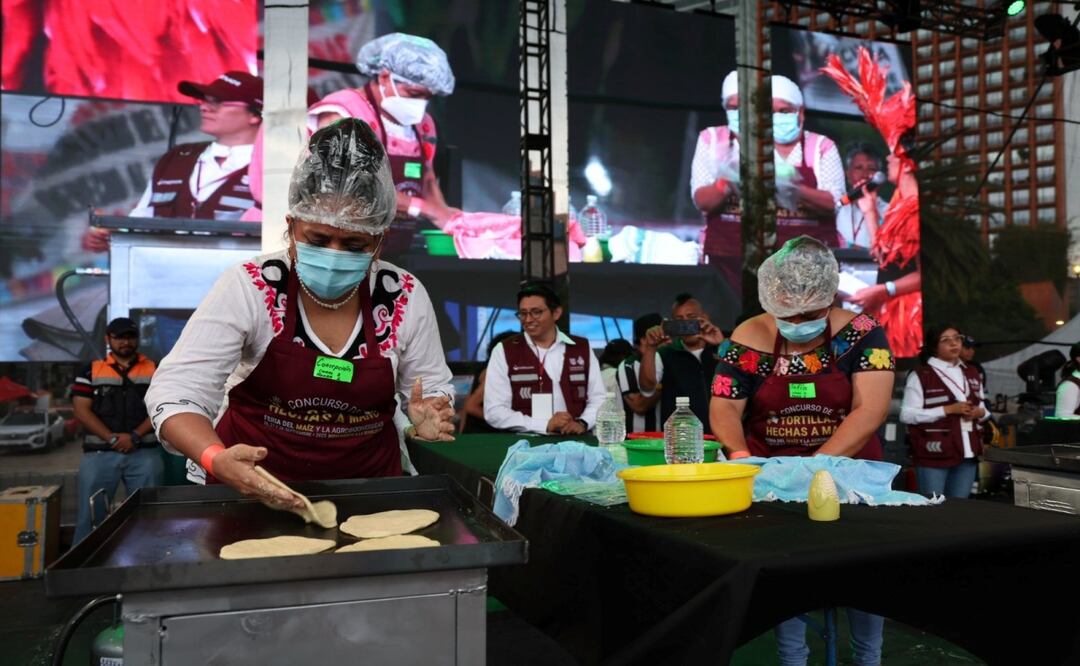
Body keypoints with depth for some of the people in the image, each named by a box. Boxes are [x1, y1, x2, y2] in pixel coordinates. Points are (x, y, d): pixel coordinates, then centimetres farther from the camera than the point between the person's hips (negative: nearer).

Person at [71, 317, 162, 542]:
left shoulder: (154, 370, 11)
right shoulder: (90, 371, 11)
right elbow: (81, 410, 2)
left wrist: (135, 436, -12)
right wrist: (111, 438, -10)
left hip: (144, 452, 0)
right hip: (99, 453, 0)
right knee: (89, 514, 1)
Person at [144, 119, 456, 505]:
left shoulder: (406, 298, -8)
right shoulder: (248, 288, -13)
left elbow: (432, 388, 4)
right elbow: (177, 391, -14)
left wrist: (428, 422, -18)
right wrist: (217, 459, -33)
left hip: (368, 486, 2)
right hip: (250, 485, -1)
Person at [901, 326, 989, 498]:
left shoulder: (972, 374, 15)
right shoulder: (920, 375, -6)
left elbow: (982, 408, 24)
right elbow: (907, 414, -13)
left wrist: (980, 413, -1)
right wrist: (948, 409, -18)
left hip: (967, 453, 6)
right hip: (934, 455, -6)